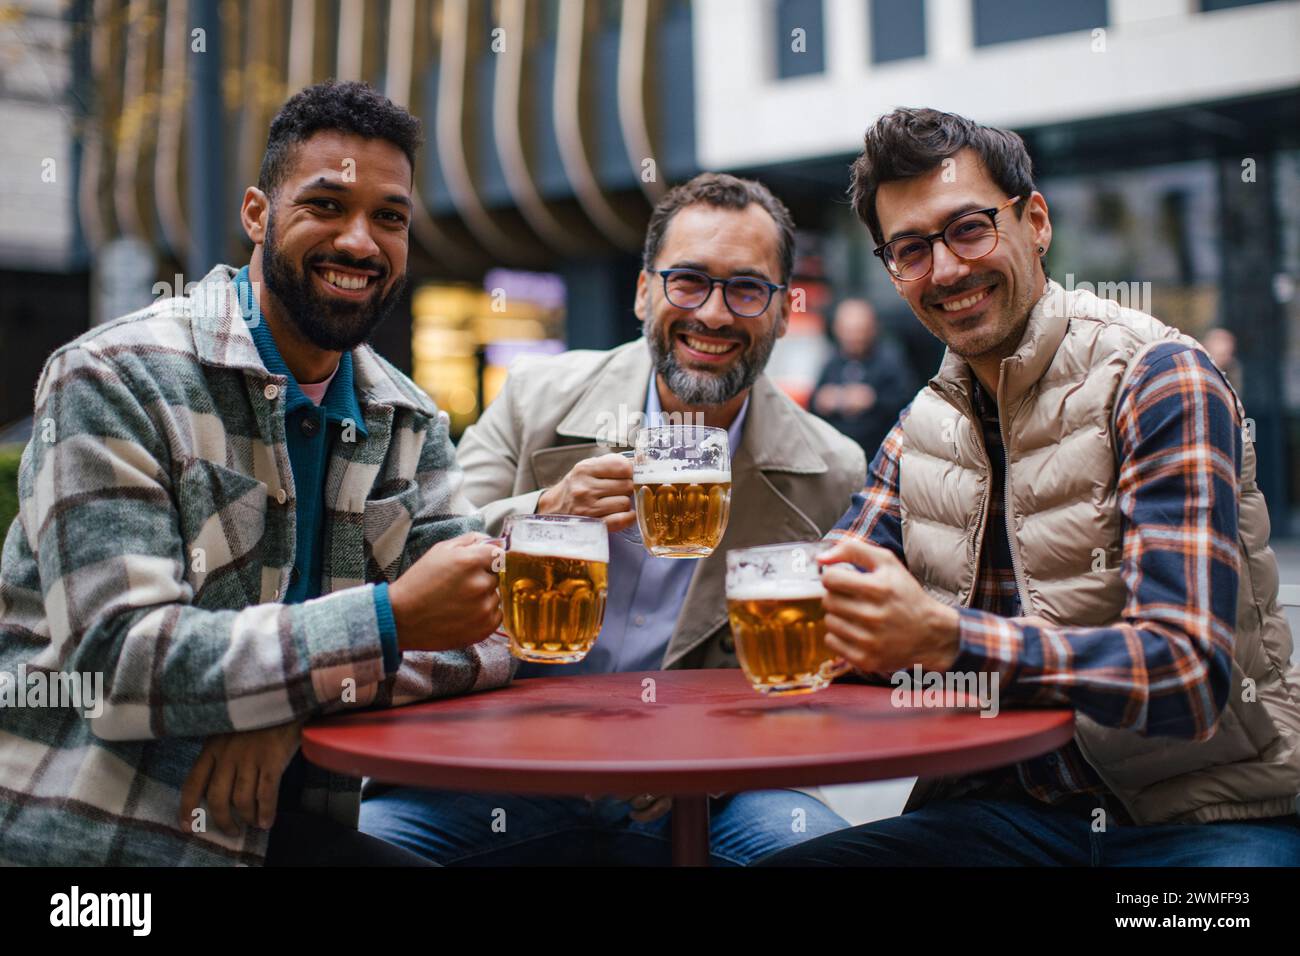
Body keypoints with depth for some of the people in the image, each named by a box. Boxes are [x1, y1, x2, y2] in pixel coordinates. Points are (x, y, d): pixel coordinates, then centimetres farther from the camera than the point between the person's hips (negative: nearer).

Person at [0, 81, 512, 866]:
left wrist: (295, 702, -18)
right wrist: (391, 618, -25)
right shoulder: (114, 380, -12)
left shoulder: (409, 422, 5)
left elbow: (486, 630, -2)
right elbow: (117, 665, -20)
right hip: (91, 835, -4)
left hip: (288, 825, 5)